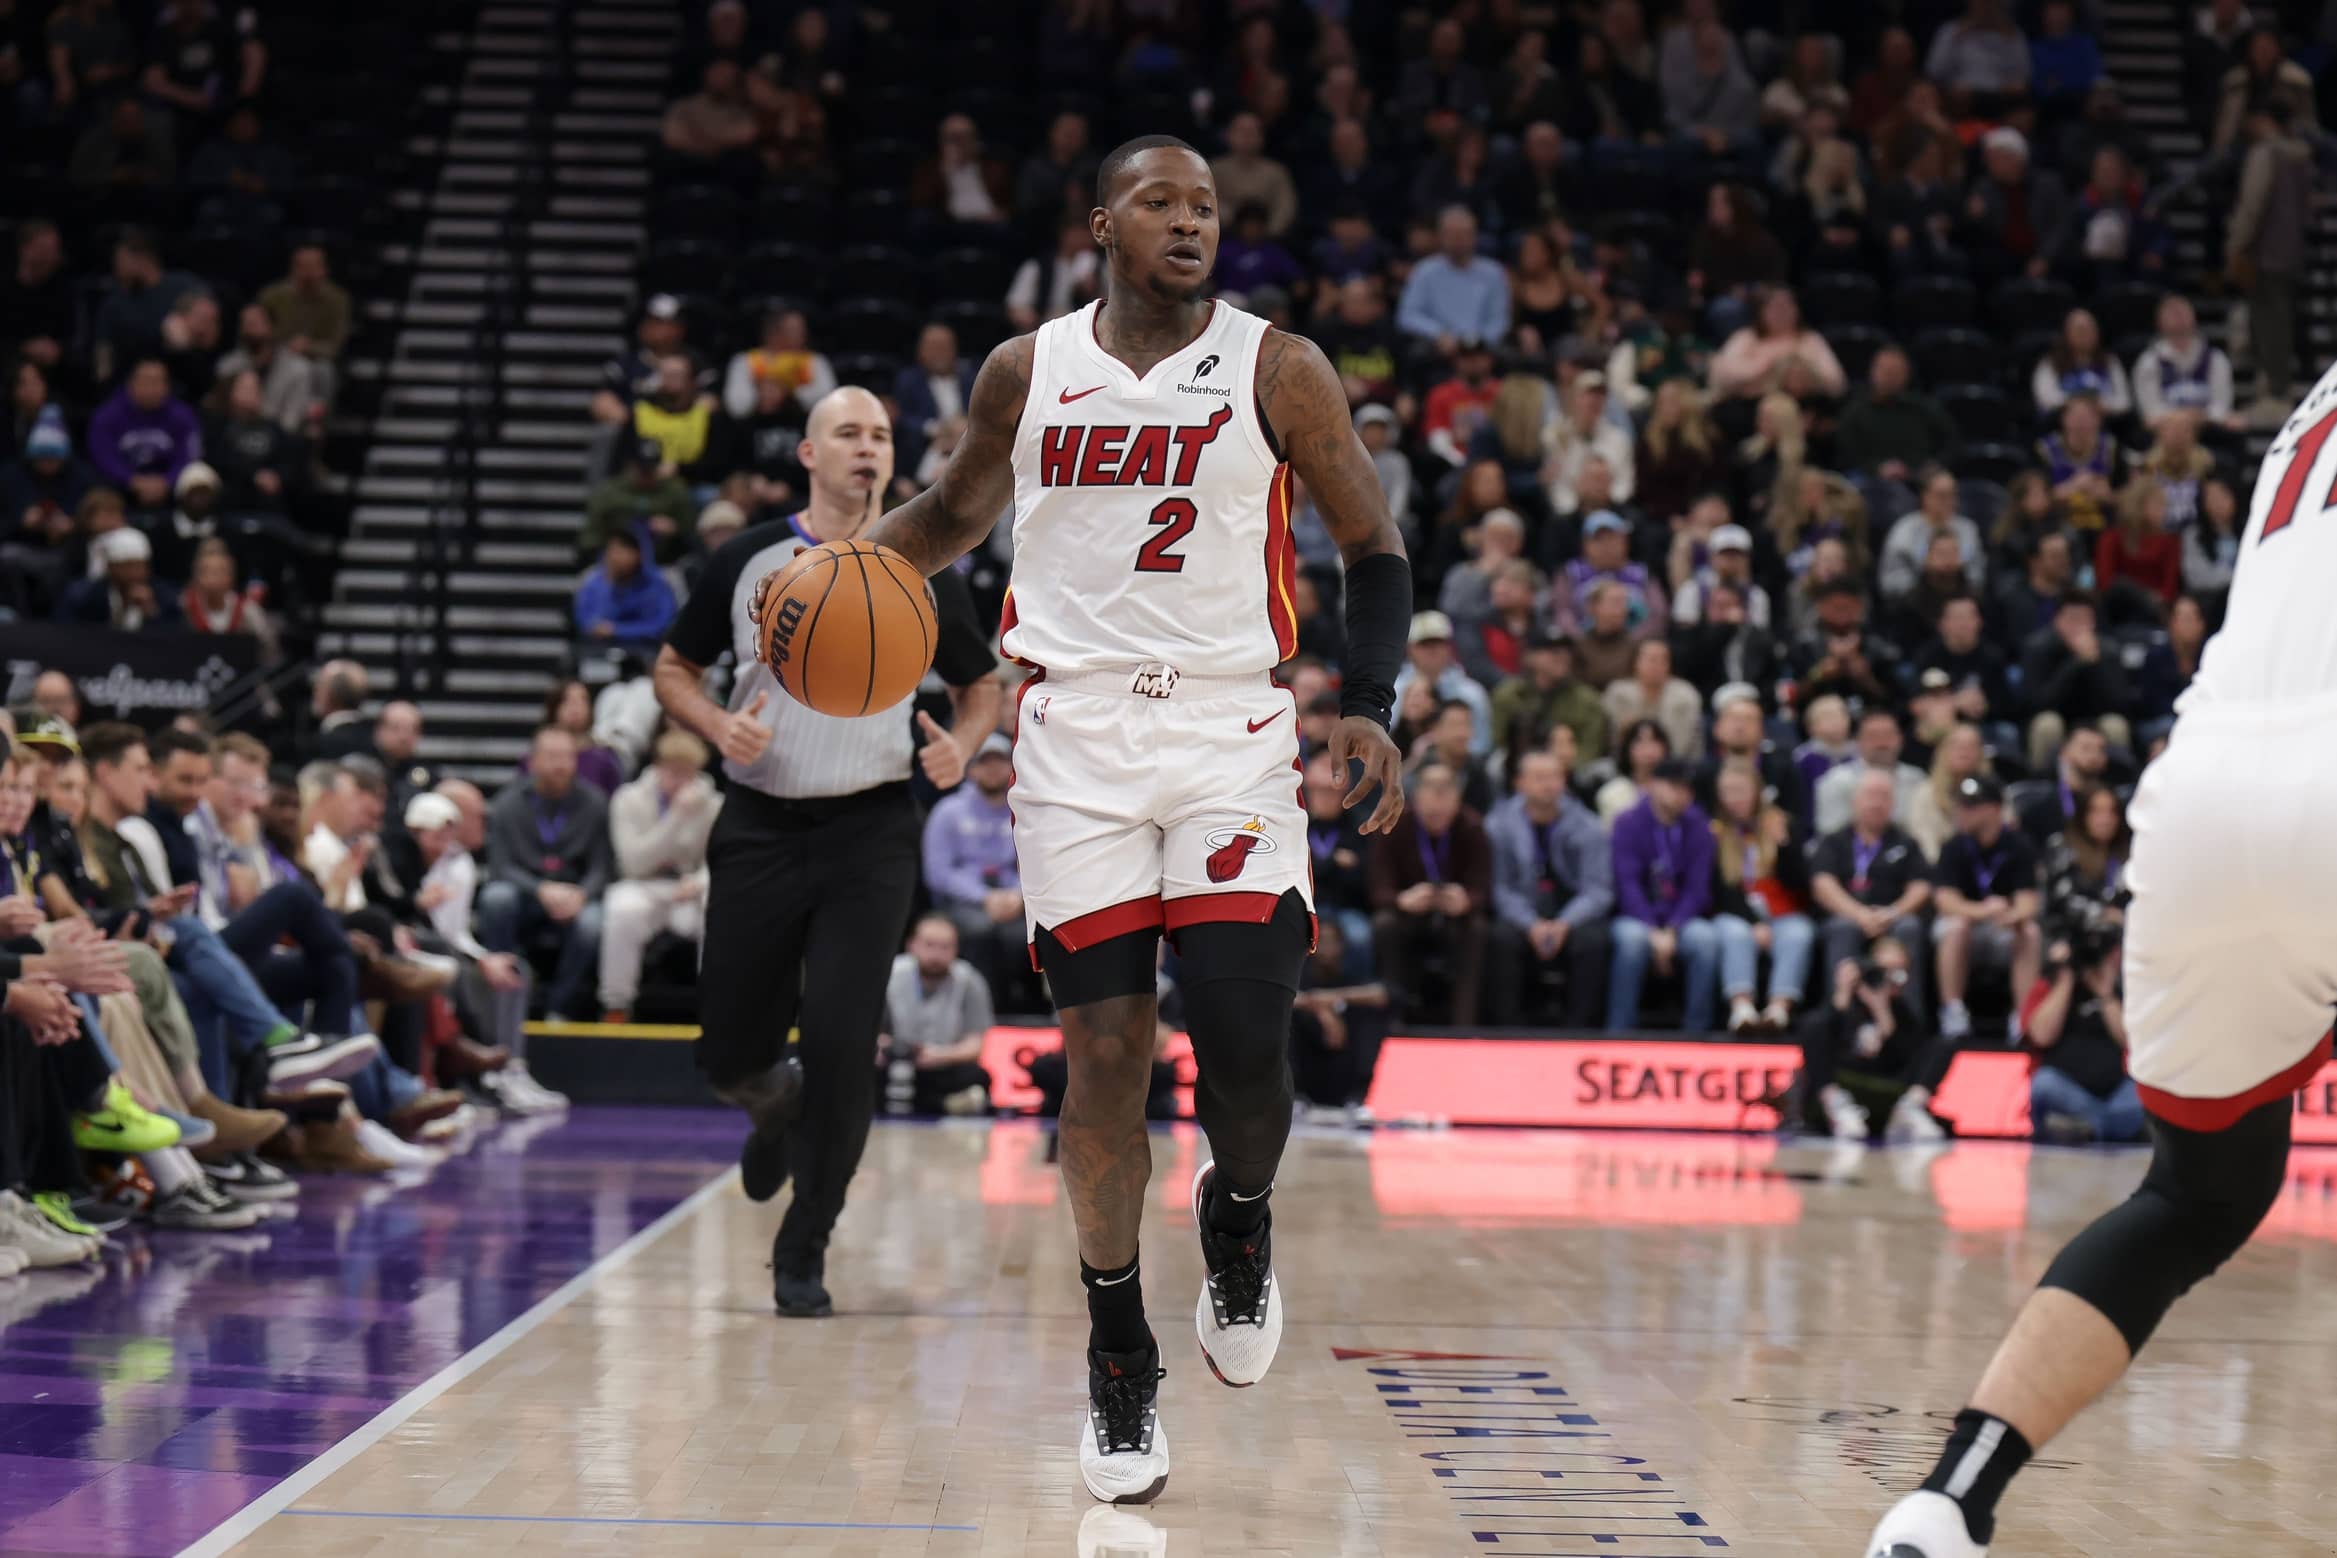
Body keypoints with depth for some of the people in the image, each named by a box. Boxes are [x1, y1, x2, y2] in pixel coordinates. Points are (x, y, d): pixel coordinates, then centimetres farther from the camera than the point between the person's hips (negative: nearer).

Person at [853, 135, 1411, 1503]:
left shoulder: (1277, 368, 0)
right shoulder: (1028, 372, 7)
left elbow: (1375, 545, 4)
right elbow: (956, 514, 23)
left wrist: (1368, 706, -10)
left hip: (1234, 735, -1)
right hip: (1079, 737, 2)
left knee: (1245, 1051, -12)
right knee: (1105, 1052, -1)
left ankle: (1240, 1219, 24)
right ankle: (1120, 1357, 14)